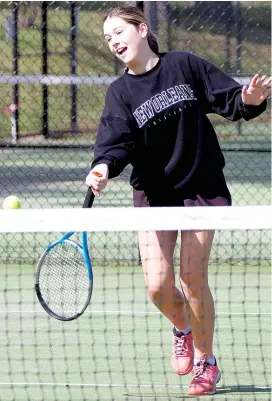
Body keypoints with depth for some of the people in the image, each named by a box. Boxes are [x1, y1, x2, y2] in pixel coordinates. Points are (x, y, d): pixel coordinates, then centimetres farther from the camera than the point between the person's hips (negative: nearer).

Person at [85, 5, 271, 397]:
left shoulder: (184, 65, -4)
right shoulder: (121, 92, -1)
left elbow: (227, 97, -4)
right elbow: (116, 139, -16)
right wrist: (104, 167, -36)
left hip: (201, 187, -2)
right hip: (154, 194, 2)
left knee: (192, 274, -10)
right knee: (158, 286, -8)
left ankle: (206, 361, 10)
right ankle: (183, 328, 28)